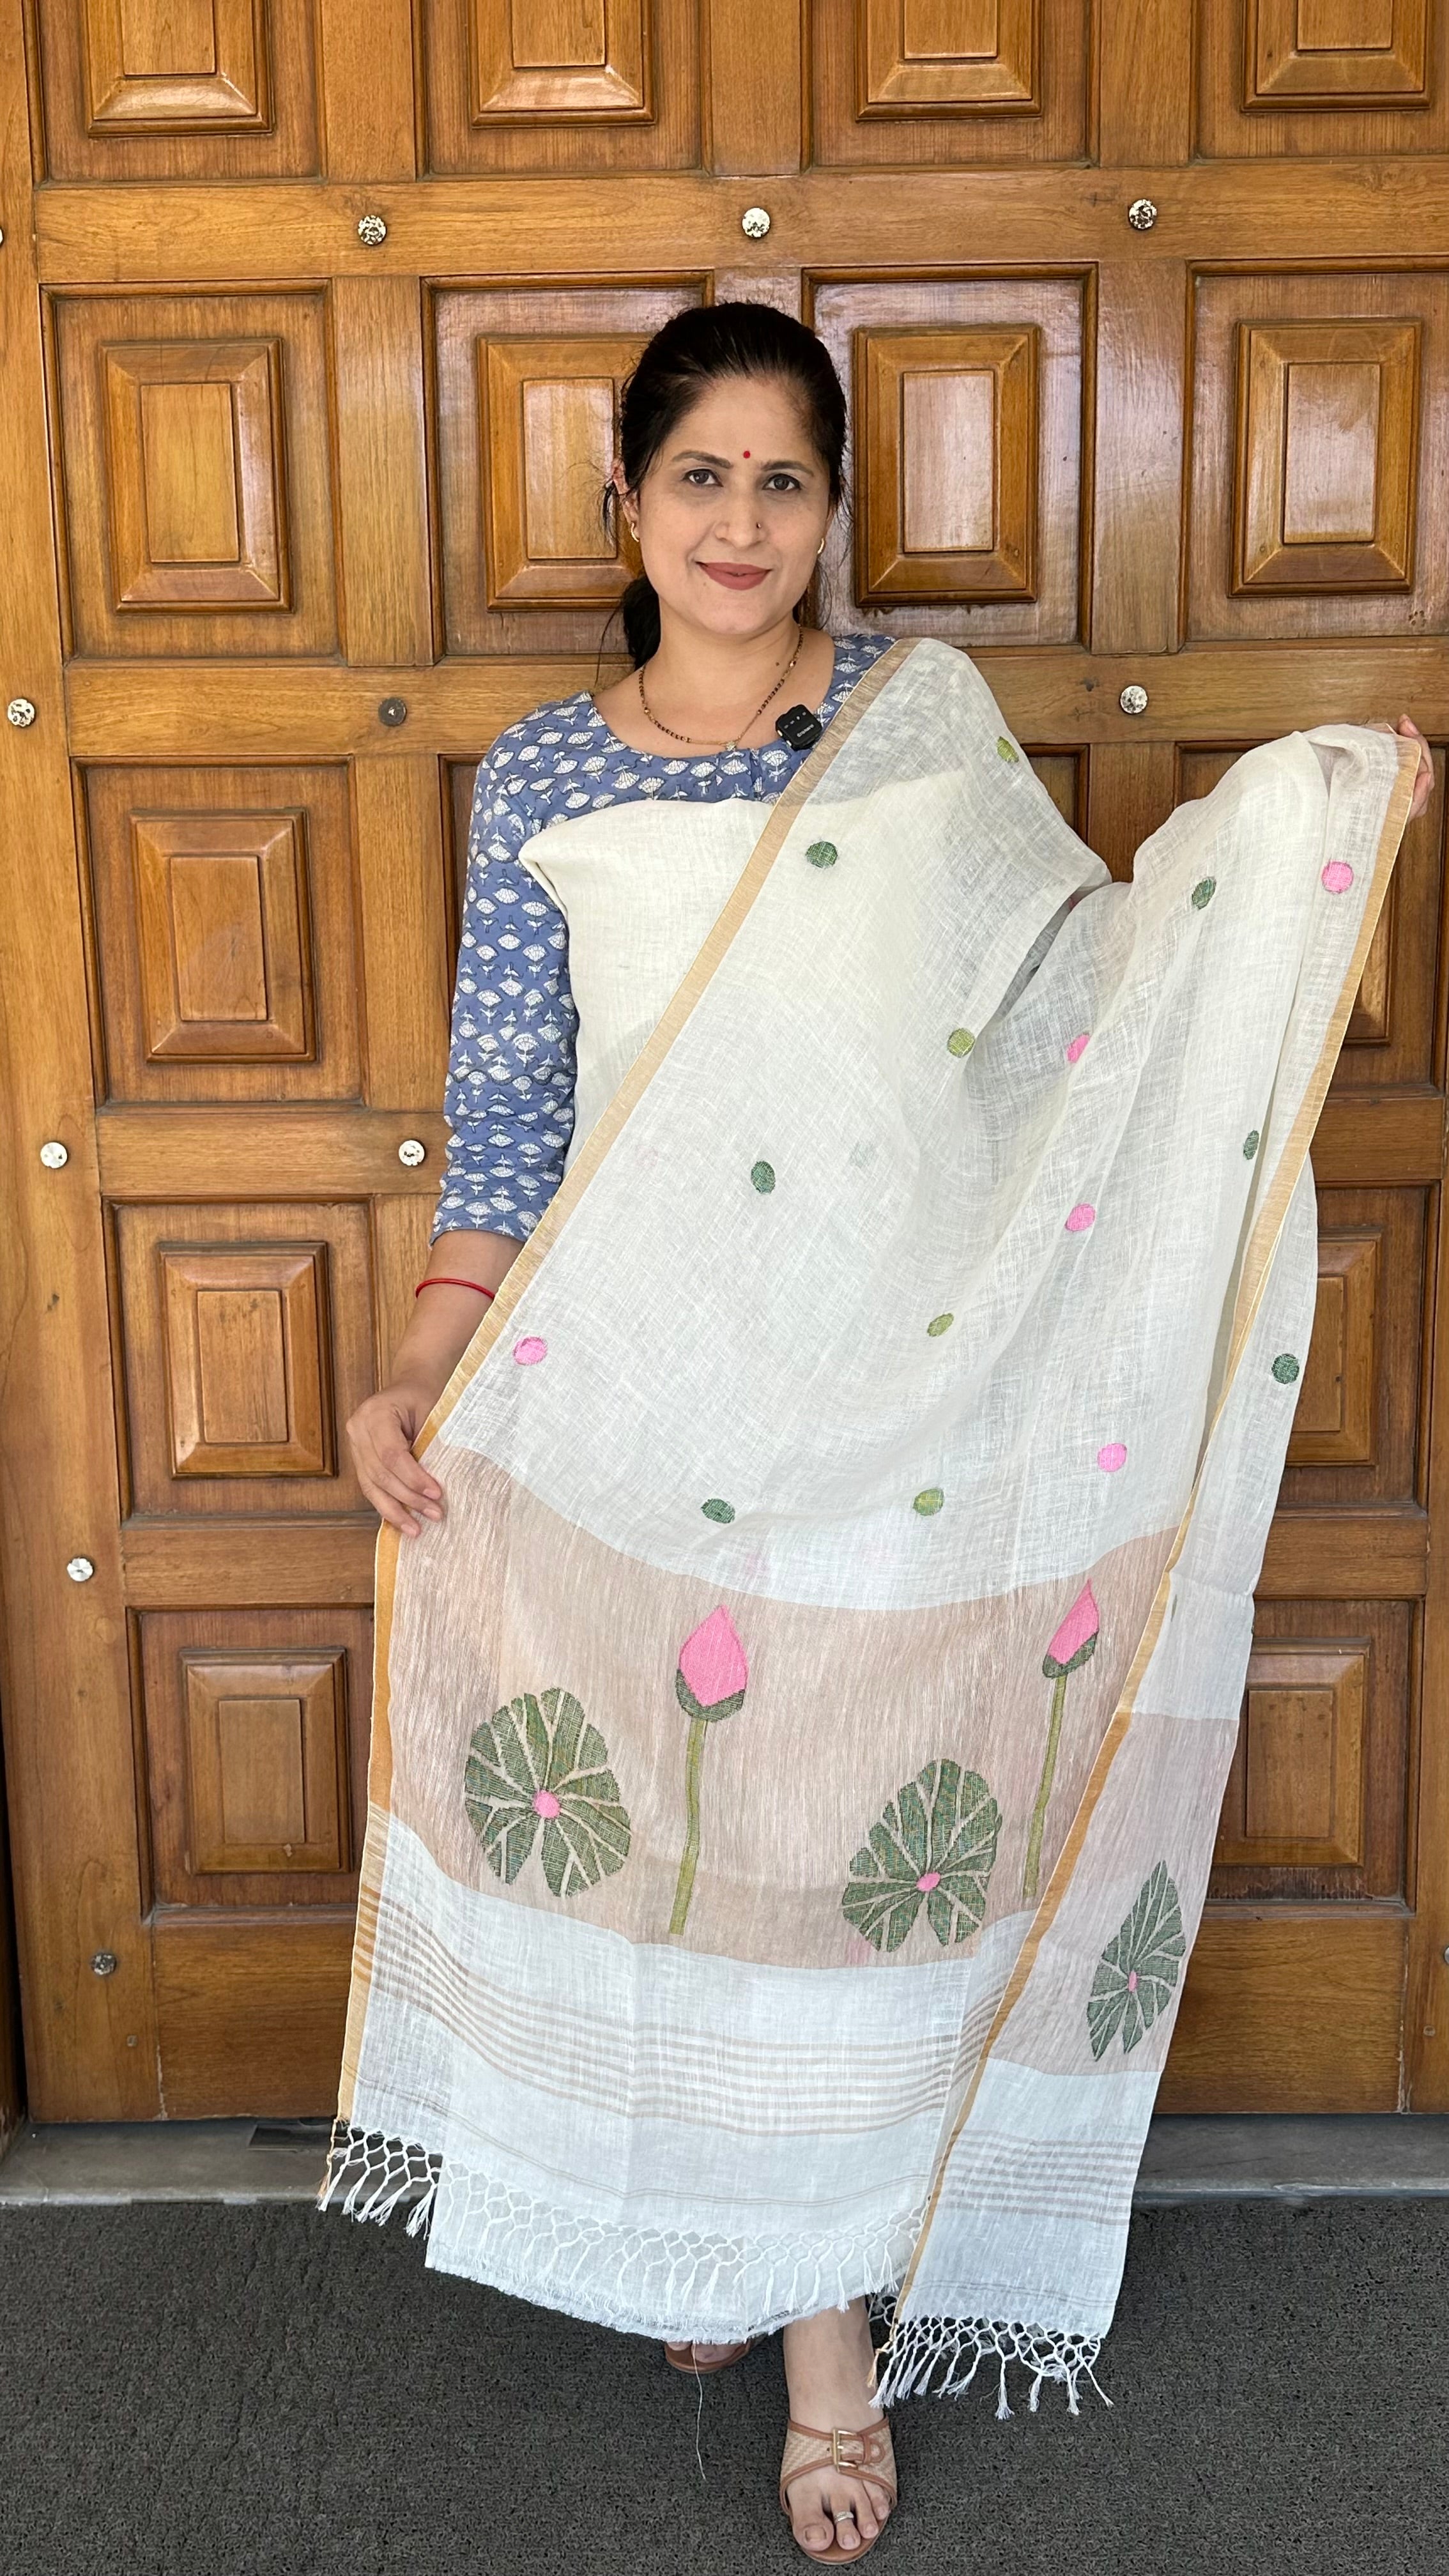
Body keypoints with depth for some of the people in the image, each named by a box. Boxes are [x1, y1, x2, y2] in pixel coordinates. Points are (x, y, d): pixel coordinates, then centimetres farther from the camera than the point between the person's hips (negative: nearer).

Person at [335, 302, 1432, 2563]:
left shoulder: (919, 714, 3)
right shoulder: (540, 779, 5)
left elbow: (1099, 960, 4)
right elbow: (506, 1111, 3)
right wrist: (424, 1367, -8)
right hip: (627, 1380, 1)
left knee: (860, 1830, 6)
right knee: (663, 1809, 12)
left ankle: (833, 2313, 24)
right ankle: (694, 2221, 37)